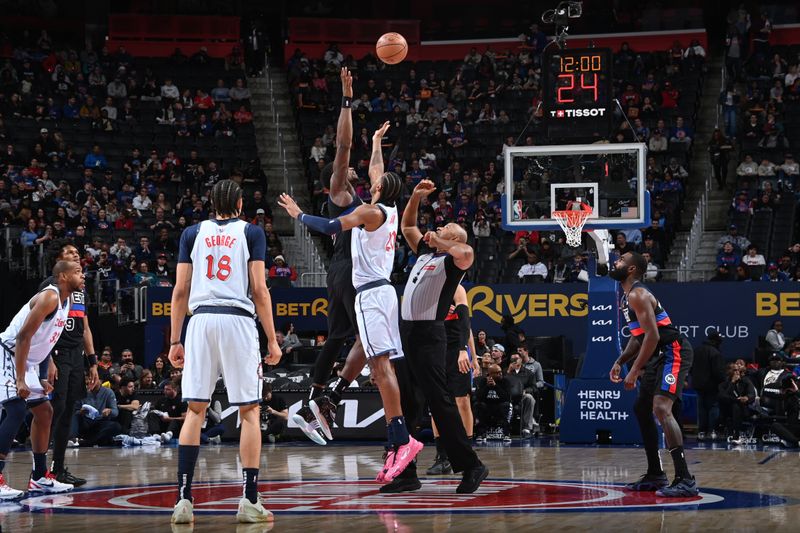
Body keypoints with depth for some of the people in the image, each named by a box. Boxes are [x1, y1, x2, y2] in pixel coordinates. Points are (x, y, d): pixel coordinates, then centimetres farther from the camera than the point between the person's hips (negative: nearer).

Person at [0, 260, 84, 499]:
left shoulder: (65, 301, 10)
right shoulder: (49, 297, -20)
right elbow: (23, 336, -25)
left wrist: (47, 371, 13)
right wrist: (19, 380, -27)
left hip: (28, 361, 11)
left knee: (44, 412, 14)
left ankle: (40, 476, 22)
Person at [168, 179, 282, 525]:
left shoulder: (193, 233, 13)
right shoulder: (251, 233, 7)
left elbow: (180, 291, 9)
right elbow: (259, 289, 0)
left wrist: (175, 341, 13)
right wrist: (272, 340, 3)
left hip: (201, 320, 2)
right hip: (238, 320, -2)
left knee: (195, 410, 7)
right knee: (249, 412, 4)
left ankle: (183, 500, -1)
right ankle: (250, 501, -1)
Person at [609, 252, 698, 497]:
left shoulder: (638, 295, -16)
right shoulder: (626, 297, 16)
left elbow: (652, 335, -24)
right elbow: (638, 336, 25)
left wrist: (635, 370, -22)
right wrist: (620, 362, 14)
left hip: (673, 352, -11)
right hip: (659, 355, 11)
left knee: (661, 408, -23)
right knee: (641, 409, 17)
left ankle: (685, 480, -28)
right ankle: (655, 475, 25)